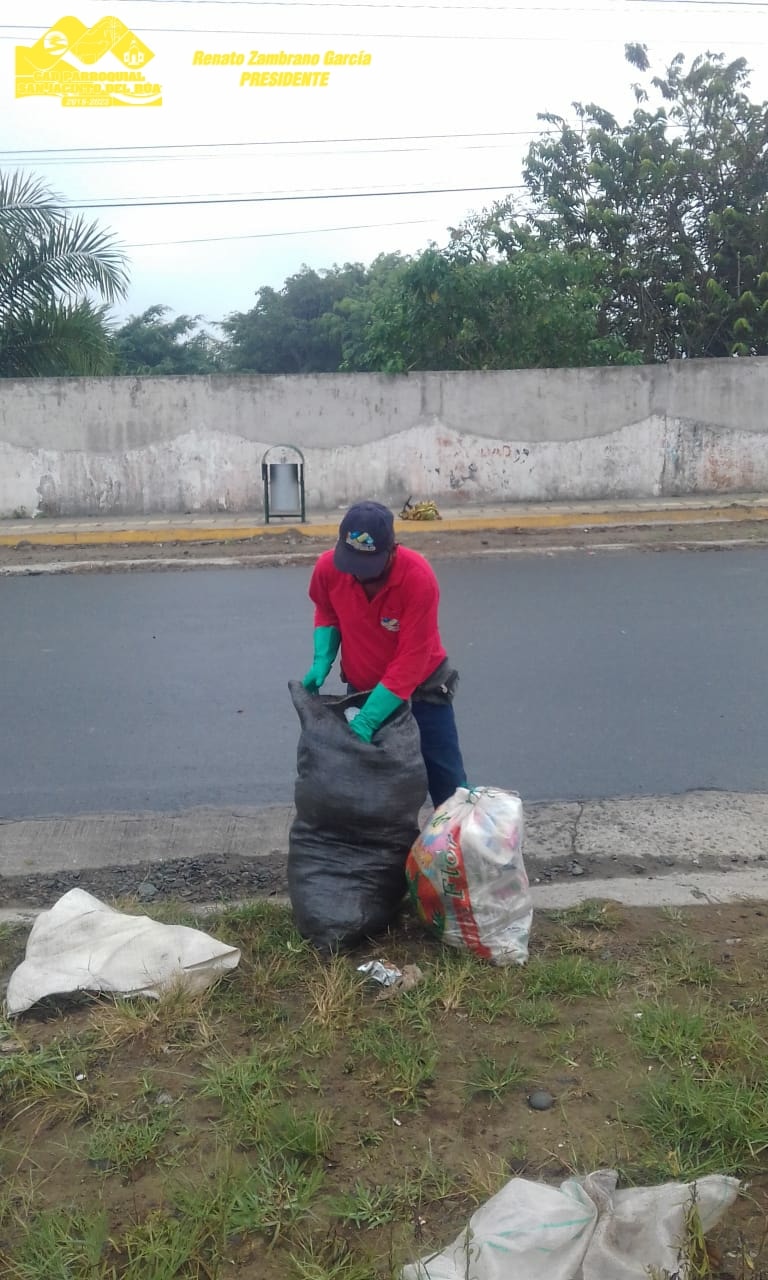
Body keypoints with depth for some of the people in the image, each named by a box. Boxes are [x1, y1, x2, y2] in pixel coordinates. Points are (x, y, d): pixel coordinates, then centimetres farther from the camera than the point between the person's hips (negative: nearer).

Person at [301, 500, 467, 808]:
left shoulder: (419, 578, -32)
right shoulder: (328, 567, -19)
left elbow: (411, 662, -31)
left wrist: (367, 720, -36)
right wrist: (322, 660, -14)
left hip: (420, 689, -3)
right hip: (361, 689, 3)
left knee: (449, 788, 5)